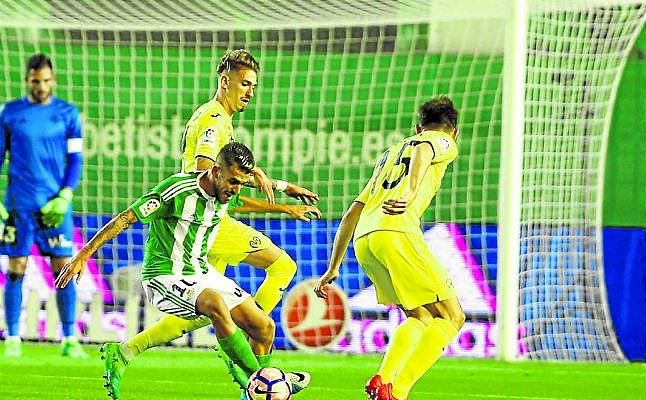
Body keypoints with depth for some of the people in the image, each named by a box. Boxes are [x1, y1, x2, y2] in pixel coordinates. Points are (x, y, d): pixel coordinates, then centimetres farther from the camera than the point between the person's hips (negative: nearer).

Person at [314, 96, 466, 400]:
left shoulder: (391, 153, 35)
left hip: (363, 240, 7)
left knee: (420, 318, 20)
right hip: (397, 232, -7)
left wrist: (333, 267, 35)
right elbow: (423, 151, -12)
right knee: (451, 317, -1)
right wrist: (411, 193, -31)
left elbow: (351, 215, 32)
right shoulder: (444, 142, 15)